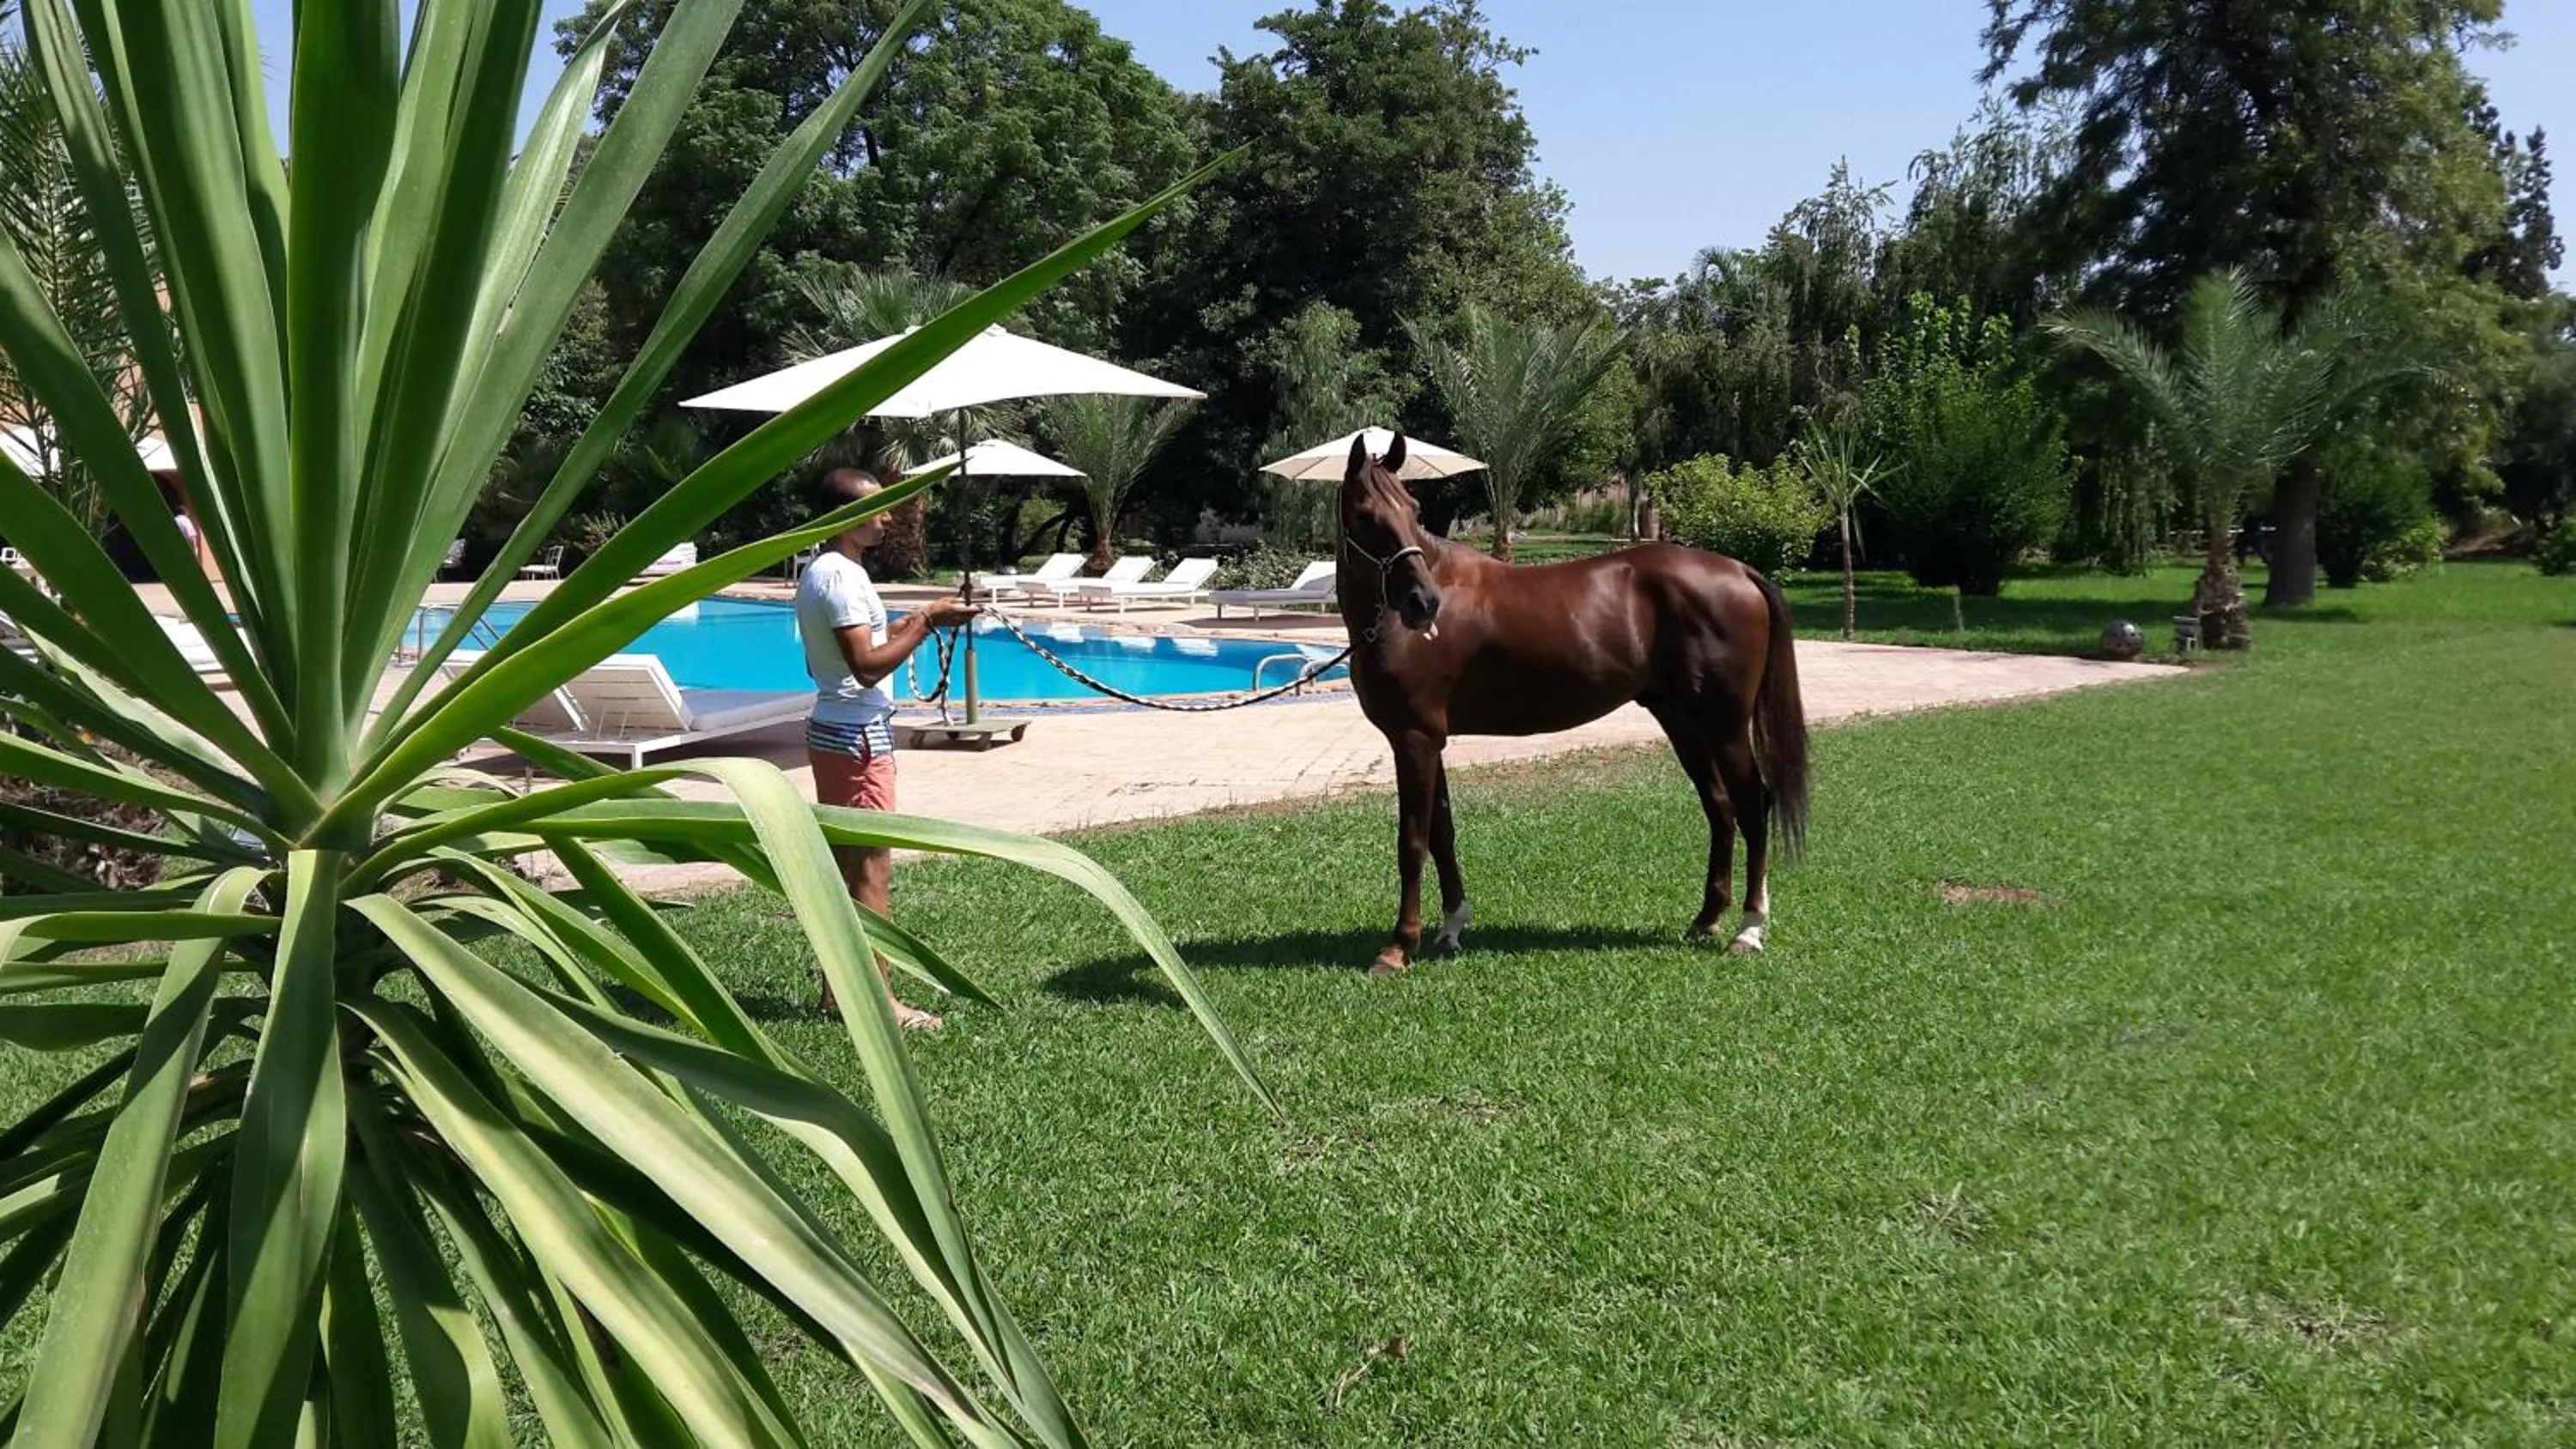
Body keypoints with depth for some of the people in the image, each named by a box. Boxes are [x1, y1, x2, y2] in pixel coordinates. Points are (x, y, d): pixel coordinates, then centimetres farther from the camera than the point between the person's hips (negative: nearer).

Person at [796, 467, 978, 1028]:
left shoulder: (821, 572, 14)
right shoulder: (842, 577, -17)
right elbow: (868, 666, -24)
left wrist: (908, 624, 15)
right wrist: (926, 622, -17)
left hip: (833, 730, 10)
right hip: (857, 736, -10)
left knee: (842, 864, 13)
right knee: (872, 868, -7)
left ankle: (837, 989, 19)